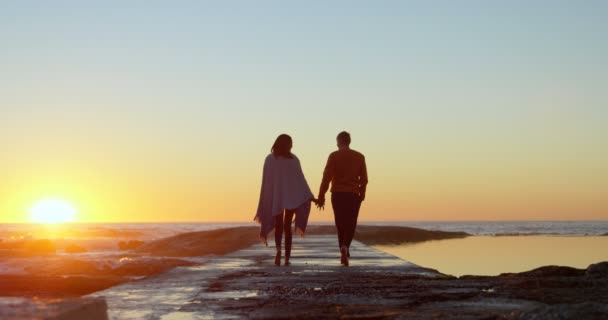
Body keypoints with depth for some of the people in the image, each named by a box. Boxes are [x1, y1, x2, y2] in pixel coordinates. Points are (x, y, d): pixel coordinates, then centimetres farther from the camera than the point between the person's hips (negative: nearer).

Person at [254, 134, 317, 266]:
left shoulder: (270, 159, -1)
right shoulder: (294, 159, 0)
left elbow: (266, 182, -2)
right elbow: (301, 179, -7)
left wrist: (264, 204, 2)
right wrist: (310, 197, -10)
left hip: (276, 198, 0)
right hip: (292, 198, 0)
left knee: (278, 226, 13)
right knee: (287, 226, 11)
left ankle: (278, 249, -16)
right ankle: (287, 258, 3)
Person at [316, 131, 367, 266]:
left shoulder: (334, 156, -2)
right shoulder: (360, 157, 5)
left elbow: (326, 177, -7)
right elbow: (364, 179, 5)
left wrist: (321, 197, -5)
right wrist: (361, 195, 17)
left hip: (337, 194, 0)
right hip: (353, 195, 0)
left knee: (340, 224, 12)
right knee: (351, 225, 5)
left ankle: (344, 254, 13)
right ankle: (345, 247, -21)